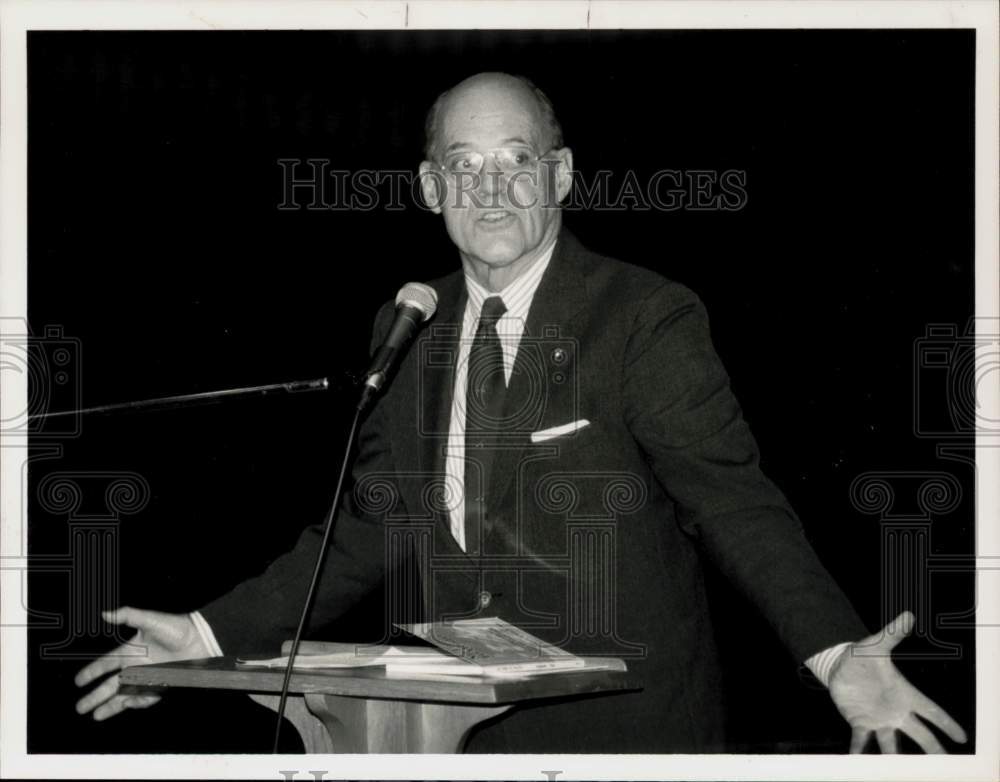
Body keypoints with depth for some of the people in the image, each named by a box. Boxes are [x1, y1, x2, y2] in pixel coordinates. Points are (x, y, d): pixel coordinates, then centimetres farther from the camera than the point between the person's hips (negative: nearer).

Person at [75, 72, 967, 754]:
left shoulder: (649, 319, -9)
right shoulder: (404, 331, 8)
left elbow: (733, 500, -16)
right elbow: (367, 529, 13)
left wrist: (837, 652, -31)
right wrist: (210, 635, 7)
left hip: (621, 729, -4)